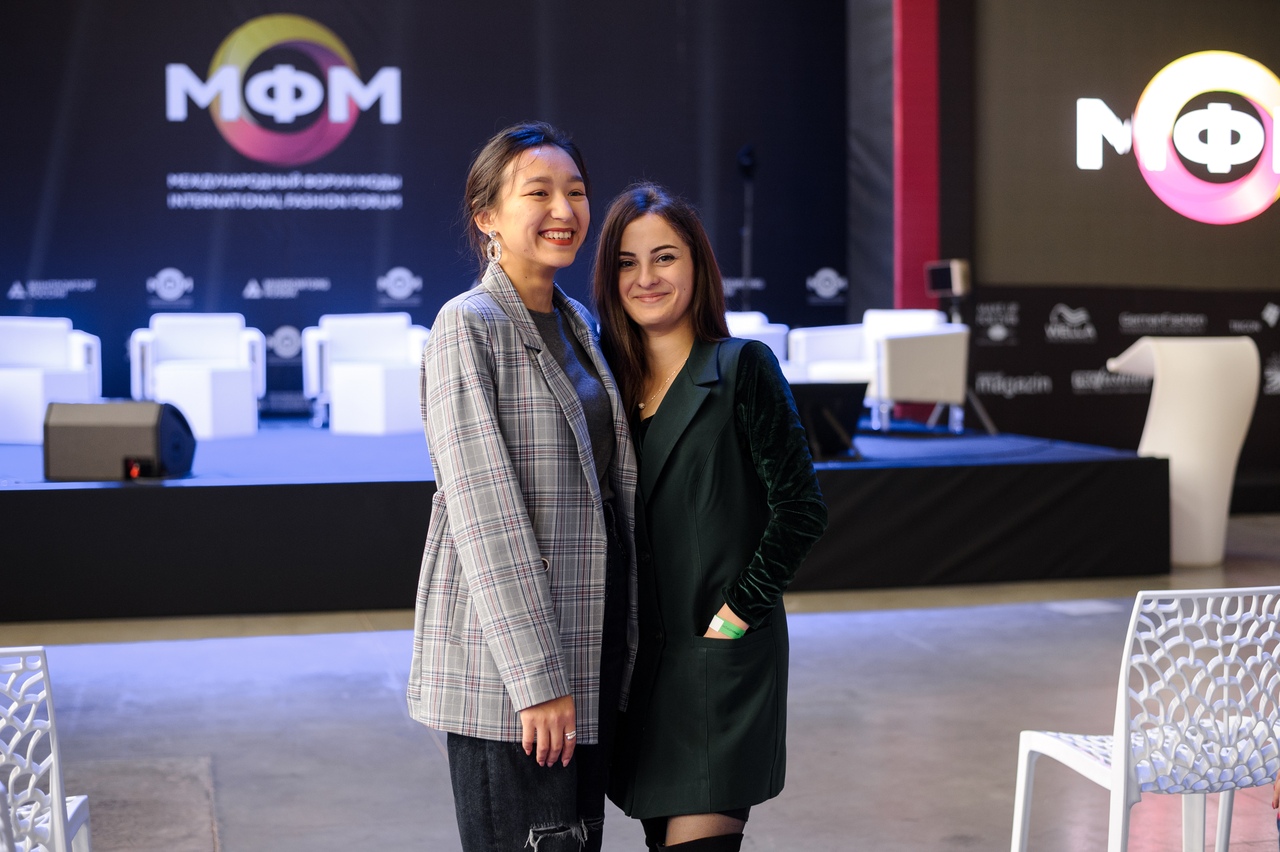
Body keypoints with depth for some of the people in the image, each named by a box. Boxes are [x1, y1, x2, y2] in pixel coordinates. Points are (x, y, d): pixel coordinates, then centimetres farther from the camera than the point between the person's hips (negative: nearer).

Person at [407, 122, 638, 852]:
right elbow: (483, 509, -17)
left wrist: (622, 646, 14)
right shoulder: (469, 325, -11)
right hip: (505, 656, -8)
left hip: (590, 643, 8)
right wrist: (538, 676, -19)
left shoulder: (579, 324, 13)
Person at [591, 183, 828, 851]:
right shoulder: (612, 377, 9)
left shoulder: (741, 368, -7)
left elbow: (801, 509, -10)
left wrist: (735, 615, -11)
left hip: (723, 658, -6)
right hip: (640, 659, 6)